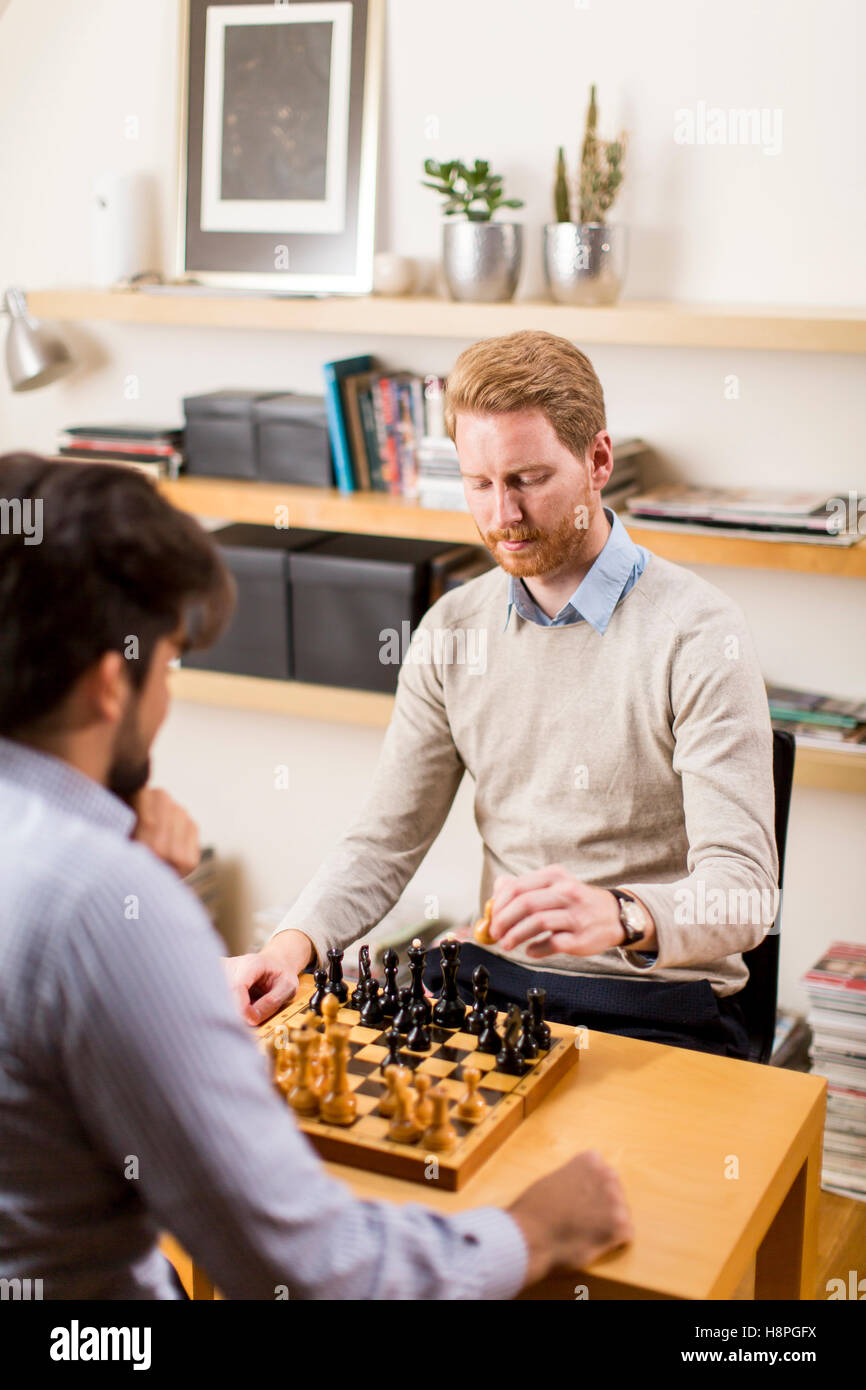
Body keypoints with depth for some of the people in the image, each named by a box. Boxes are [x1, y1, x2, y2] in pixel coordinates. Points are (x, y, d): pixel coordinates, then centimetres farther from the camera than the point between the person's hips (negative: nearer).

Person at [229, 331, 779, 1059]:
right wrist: (292, 943, -9)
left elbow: (744, 890, -18)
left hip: (658, 1009, -4)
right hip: (493, 982, 4)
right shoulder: (452, 630, 7)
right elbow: (386, 841, 9)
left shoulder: (699, 635, -11)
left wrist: (621, 917, -39)